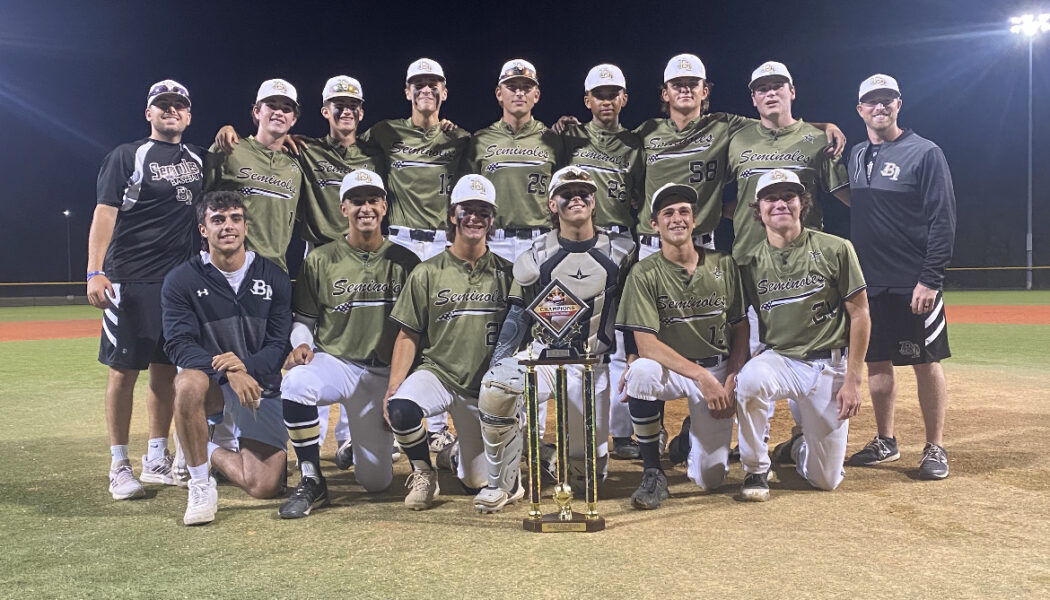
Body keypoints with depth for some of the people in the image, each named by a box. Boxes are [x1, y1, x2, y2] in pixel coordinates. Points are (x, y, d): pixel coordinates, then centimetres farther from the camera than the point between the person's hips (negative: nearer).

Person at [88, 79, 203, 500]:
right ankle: (119, 465, 7)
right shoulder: (127, 156, 0)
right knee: (124, 369, -2)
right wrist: (94, 272, -19)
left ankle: (156, 460, 18)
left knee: (166, 369, 8)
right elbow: (105, 213, -7)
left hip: (180, 281, 5)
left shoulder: (197, 160, 15)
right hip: (131, 279, -5)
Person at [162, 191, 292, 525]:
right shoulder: (182, 280, -3)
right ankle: (200, 485, -19)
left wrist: (247, 366, -26)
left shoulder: (274, 279, 1)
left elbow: (279, 345, -3)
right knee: (189, 382, -40)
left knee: (265, 486, -12)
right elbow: (179, 345, -14)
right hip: (212, 385, -1)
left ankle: (211, 452, 22)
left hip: (262, 389, 2)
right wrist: (228, 372, -31)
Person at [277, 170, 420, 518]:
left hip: (384, 372, 1)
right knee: (296, 382, -38)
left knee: (376, 482, -2)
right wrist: (301, 344, -16)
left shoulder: (405, 262, 4)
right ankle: (312, 483, -19)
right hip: (334, 362, 0)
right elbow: (304, 318, 7)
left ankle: (364, 439, 36)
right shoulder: (321, 261, 3)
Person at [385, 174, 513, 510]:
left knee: (479, 482, 1)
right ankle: (423, 474, -4)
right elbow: (408, 336, 1)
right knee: (400, 409, -34)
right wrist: (393, 386, -12)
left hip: (484, 388, 1)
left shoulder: (505, 274, 4)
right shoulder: (428, 273, 1)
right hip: (437, 373, -1)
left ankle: (459, 448, 36)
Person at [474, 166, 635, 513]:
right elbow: (518, 317, 1)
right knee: (496, 387, -34)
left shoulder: (620, 254, 2)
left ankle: (561, 456, 41)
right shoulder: (536, 257, 0)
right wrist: (496, 363, -12)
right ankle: (504, 484, -15)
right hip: (544, 356, 0)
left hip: (593, 365, 1)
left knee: (588, 475, 2)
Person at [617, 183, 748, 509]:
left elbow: (740, 329, 6)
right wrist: (702, 376, -26)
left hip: (719, 371, 2)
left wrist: (729, 383, -8)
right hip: (671, 369, -2)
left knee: (709, 478, -7)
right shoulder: (644, 274, -10)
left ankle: (700, 433, 30)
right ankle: (653, 475, -20)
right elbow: (646, 345, -18)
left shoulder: (723, 265, 1)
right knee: (641, 372, -39)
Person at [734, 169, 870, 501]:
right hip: (778, 359, 1)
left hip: (829, 367, 0)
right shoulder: (750, 262, 0)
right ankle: (755, 471, -14)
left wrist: (852, 380, -8)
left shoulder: (836, 250, -6)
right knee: (750, 378, -38)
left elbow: (860, 316, -3)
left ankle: (798, 446, 39)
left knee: (826, 479, 1)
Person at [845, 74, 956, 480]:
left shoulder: (925, 153, -6)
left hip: (915, 283, -5)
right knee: (876, 361, 11)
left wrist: (930, 278, -17)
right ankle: (885, 443, 23)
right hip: (869, 282, 6)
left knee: (926, 362, 1)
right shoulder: (855, 156, 11)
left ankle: (935, 448, 13)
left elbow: (943, 221, -10)